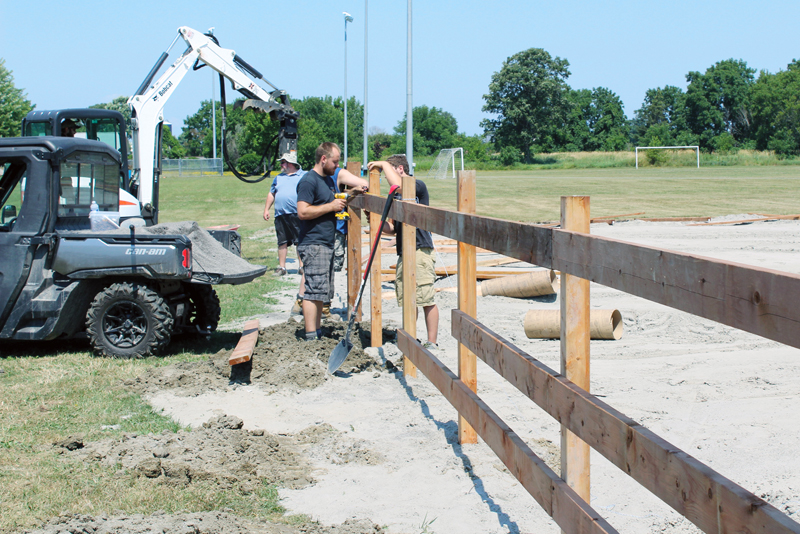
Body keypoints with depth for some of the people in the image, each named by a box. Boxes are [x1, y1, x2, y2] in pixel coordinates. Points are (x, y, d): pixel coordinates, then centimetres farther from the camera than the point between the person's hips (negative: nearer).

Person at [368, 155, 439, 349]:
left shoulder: (418, 185, -5)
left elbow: (398, 185, -27)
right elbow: (393, 228, 20)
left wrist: (384, 165, -13)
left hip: (420, 251, -9)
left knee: (426, 300, -6)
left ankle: (432, 342, -1)